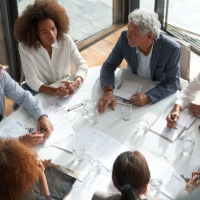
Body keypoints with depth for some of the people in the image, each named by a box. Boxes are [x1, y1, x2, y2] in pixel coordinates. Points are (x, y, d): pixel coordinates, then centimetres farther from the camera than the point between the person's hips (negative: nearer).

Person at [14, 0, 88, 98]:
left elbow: (82, 64, -9)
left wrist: (76, 83, -32)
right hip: (41, 89, -2)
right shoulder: (25, 47, -22)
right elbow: (32, 81, -20)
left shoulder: (66, 40, -15)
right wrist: (55, 91, -38)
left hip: (64, 83, 3)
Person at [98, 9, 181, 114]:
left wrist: (148, 96, -35)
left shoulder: (172, 49, -27)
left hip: (160, 95, -3)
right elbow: (108, 66, -10)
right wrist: (107, 91, -29)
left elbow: (173, 82, -18)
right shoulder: (124, 38, -19)